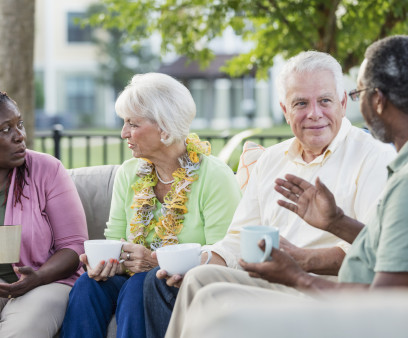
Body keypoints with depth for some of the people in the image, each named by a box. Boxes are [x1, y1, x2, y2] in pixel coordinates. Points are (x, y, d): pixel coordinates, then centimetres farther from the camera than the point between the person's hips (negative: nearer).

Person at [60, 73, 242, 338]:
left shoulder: (214, 177, -9)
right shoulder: (128, 174, 10)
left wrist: (159, 262, -24)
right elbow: (115, 241, 8)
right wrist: (106, 262, -16)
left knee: (139, 285, -34)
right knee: (89, 284, -26)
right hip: (133, 280, 5)